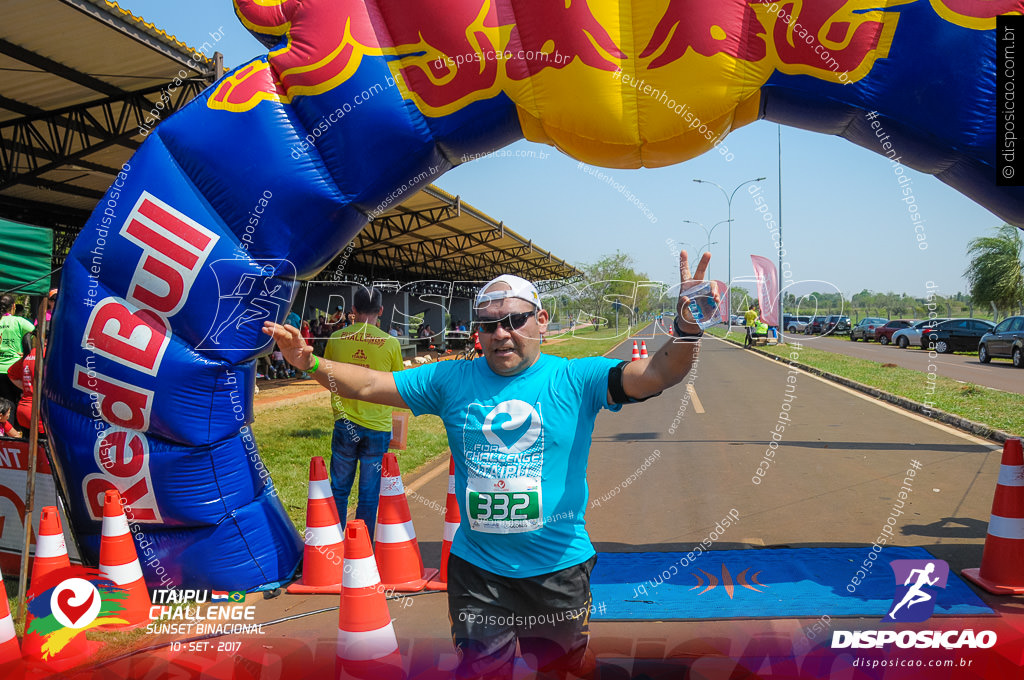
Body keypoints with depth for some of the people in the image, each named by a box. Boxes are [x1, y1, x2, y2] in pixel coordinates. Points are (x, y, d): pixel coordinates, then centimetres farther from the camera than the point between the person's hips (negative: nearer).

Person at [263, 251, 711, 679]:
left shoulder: (575, 379, -8)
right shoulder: (452, 380, -1)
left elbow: (655, 374, -21)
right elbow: (369, 385, 0)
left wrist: (687, 331, -40)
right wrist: (310, 363, -14)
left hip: (559, 567, -1)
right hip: (476, 568, 1)